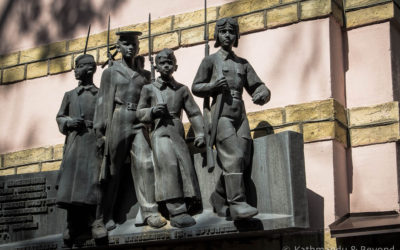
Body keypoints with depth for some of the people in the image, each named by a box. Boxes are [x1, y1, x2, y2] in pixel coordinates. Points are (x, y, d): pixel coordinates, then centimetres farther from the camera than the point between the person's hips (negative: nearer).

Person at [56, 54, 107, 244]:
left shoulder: (100, 94, 13)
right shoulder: (70, 95, 22)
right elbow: (60, 117, 19)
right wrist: (69, 122, -2)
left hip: (93, 139, -3)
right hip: (74, 140, 3)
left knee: (93, 179, -13)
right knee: (71, 179, -6)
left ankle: (95, 221, -12)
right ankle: (74, 223, -1)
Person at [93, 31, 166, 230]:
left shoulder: (144, 75, 17)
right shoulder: (111, 72, 8)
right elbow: (104, 103, 3)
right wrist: (100, 132, -4)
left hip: (138, 124, 3)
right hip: (117, 123, -2)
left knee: (145, 165, -12)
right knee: (112, 170, 2)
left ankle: (149, 211, -12)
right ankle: (107, 216, 10)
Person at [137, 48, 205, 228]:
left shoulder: (182, 89, 16)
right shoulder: (149, 89, 13)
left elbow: (194, 113, 13)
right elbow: (140, 113, 15)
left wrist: (200, 134, 0)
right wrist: (152, 111, -7)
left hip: (178, 133, 3)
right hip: (160, 132, -3)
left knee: (184, 166, -9)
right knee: (168, 165, -23)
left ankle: (176, 213, 1)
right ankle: (177, 212, -29)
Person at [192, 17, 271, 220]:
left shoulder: (243, 64, 21)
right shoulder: (210, 61, 12)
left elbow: (259, 88, 14)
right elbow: (196, 87, 11)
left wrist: (261, 95, -10)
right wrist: (213, 86, -9)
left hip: (240, 115, 5)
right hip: (221, 114, -4)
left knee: (242, 159, -3)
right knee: (233, 158, -19)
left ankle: (219, 199, 14)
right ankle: (237, 203, -24)